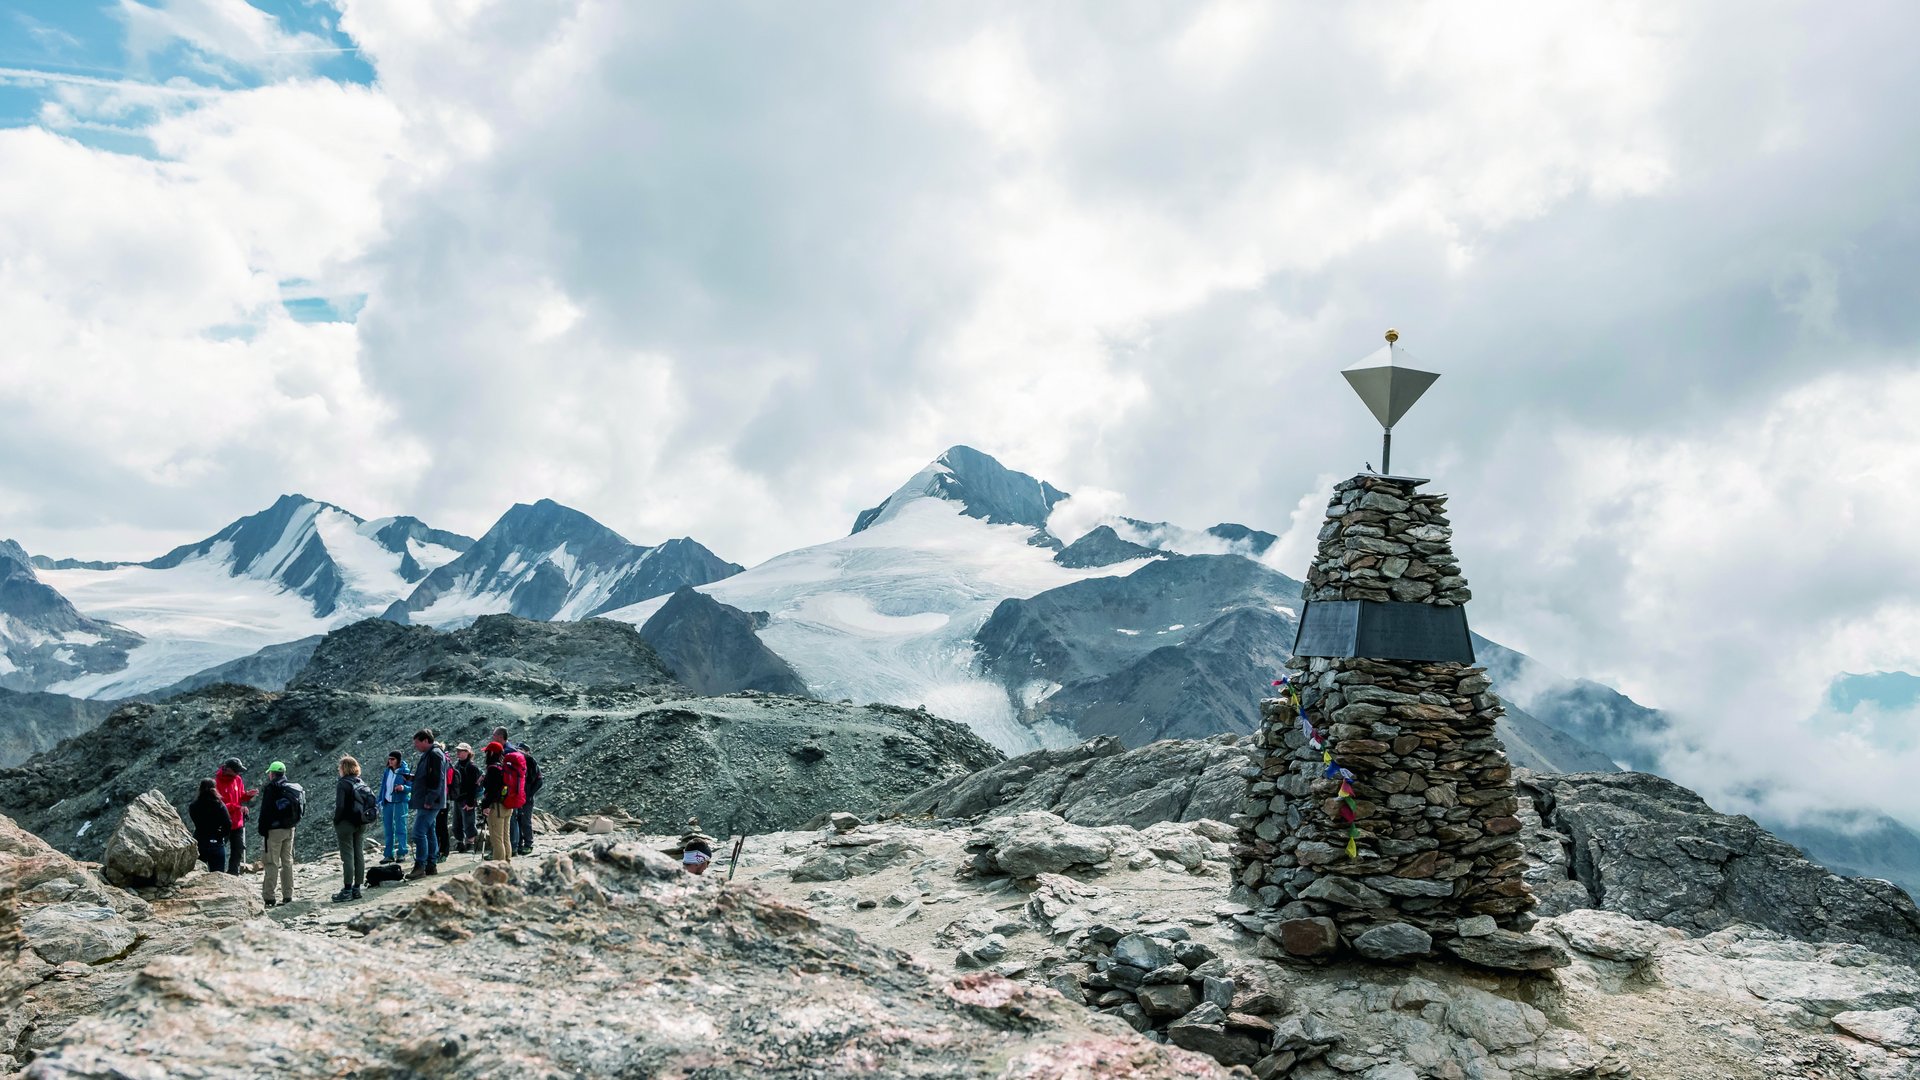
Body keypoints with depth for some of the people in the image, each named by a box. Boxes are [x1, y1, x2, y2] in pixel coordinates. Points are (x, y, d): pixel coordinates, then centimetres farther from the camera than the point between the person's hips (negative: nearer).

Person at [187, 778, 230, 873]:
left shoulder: (194, 806, -3)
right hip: (216, 843, -3)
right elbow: (228, 825, -15)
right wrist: (221, 835, 1)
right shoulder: (219, 805, -11)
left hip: (198, 843, 3)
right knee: (217, 875, 2)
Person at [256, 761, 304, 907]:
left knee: (272, 863, -5)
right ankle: (288, 896, 12)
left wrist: (262, 829, -6)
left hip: (275, 829, -7)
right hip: (290, 829, 7)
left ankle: (268, 898, -5)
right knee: (287, 862, 11)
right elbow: (299, 809, 16)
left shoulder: (271, 788, -11)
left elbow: (265, 811, -13)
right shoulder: (293, 788, 11)